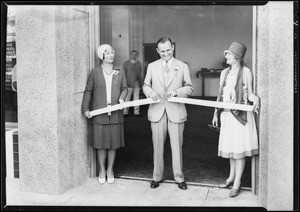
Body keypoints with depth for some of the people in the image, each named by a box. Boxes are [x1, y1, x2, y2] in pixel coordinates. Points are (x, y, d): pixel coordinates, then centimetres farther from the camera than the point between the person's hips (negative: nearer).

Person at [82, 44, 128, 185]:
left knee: (113, 143, 8)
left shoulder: (120, 72, 5)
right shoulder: (95, 72, 0)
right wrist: (85, 108, -2)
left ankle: (110, 170, 25)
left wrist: (122, 98, -9)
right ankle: (102, 170, 22)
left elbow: (124, 88, 11)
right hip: (99, 114, -2)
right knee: (101, 144, 5)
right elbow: (88, 91, 4)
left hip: (115, 113, 2)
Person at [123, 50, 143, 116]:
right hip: (129, 83, -4)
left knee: (136, 97, 6)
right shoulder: (126, 63, 4)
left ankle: (136, 112, 10)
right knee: (127, 97, -2)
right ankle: (125, 112, 4)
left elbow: (140, 73, 16)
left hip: (137, 83, 4)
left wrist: (141, 83, 10)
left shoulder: (139, 63, 15)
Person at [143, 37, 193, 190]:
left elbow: (189, 88, 4)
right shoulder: (152, 66, 9)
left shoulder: (183, 67, 5)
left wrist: (177, 92, -16)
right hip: (157, 111, 1)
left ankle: (179, 177, 17)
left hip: (176, 111, -1)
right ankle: (157, 176, 21)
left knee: (177, 145, 3)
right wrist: (150, 91, -12)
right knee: (157, 145, 7)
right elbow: (145, 85, 12)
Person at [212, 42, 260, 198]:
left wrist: (255, 98, -23)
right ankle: (231, 177, 28)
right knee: (229, 146, 13)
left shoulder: (246, 72, -5)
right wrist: (216, 114, 14)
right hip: (226, 114, 6)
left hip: (240, 114, -5)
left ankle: (237, 183, 7)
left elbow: (249, 93, 0)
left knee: (239, 148, -2)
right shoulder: (224, 73, 10)